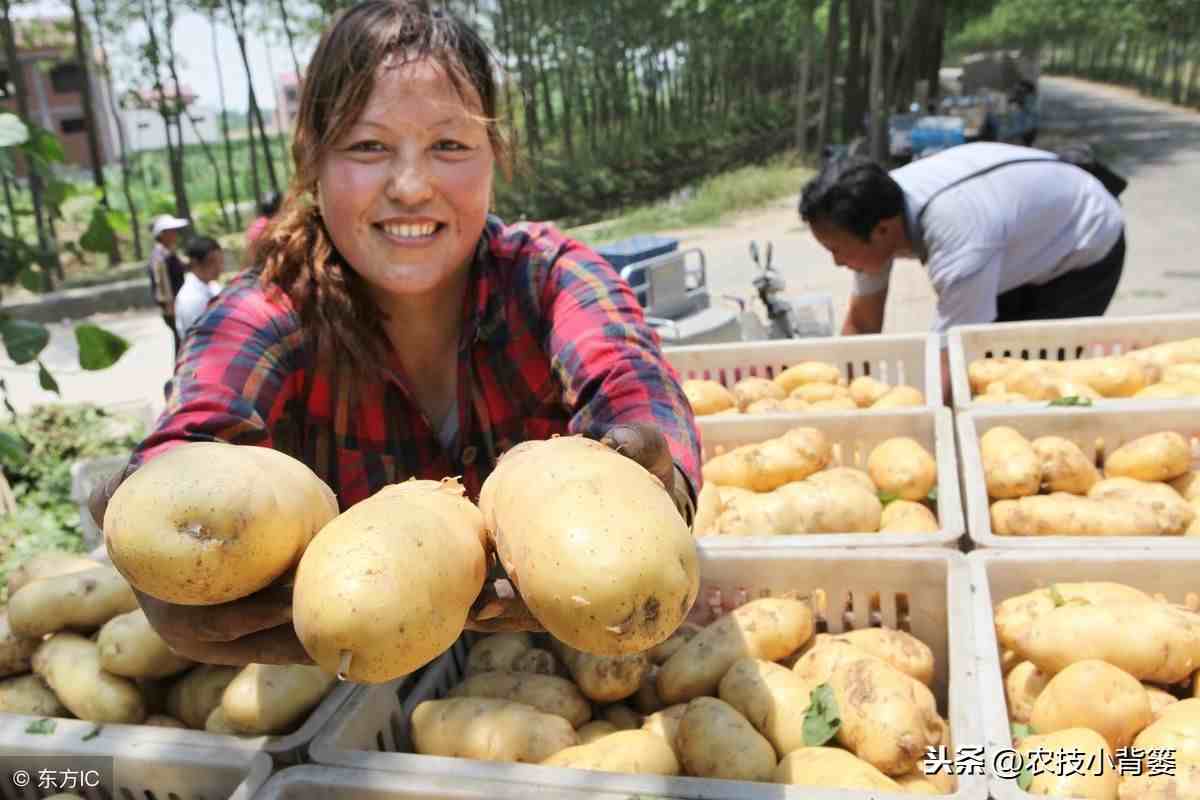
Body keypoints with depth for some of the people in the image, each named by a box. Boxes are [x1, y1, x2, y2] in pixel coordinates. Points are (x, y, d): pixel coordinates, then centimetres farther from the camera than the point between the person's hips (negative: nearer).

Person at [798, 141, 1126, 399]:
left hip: (1086, 251, -7)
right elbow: (861, 325, -10)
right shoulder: (877, 211, -21)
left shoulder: (956, 239, -44)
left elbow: (949, 370, -41)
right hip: (1026, 248, 7)